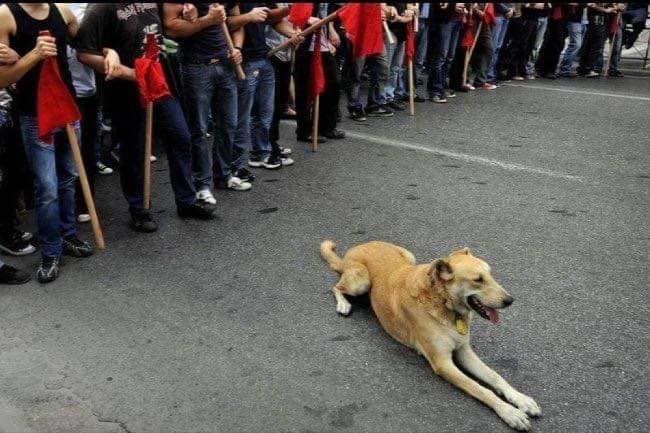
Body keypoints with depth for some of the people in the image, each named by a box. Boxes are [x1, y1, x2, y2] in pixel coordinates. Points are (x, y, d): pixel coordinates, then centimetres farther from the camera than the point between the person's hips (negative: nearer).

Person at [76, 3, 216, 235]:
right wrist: (128, 73, -21)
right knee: (133, 153, 7)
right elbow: (84, 53, -19)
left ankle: (186, 201, 26)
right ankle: (137, 210, 25)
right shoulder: (102, 8, -16)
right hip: (127, 95, -6)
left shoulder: (154, 4, 2)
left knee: (181, 139, 11)